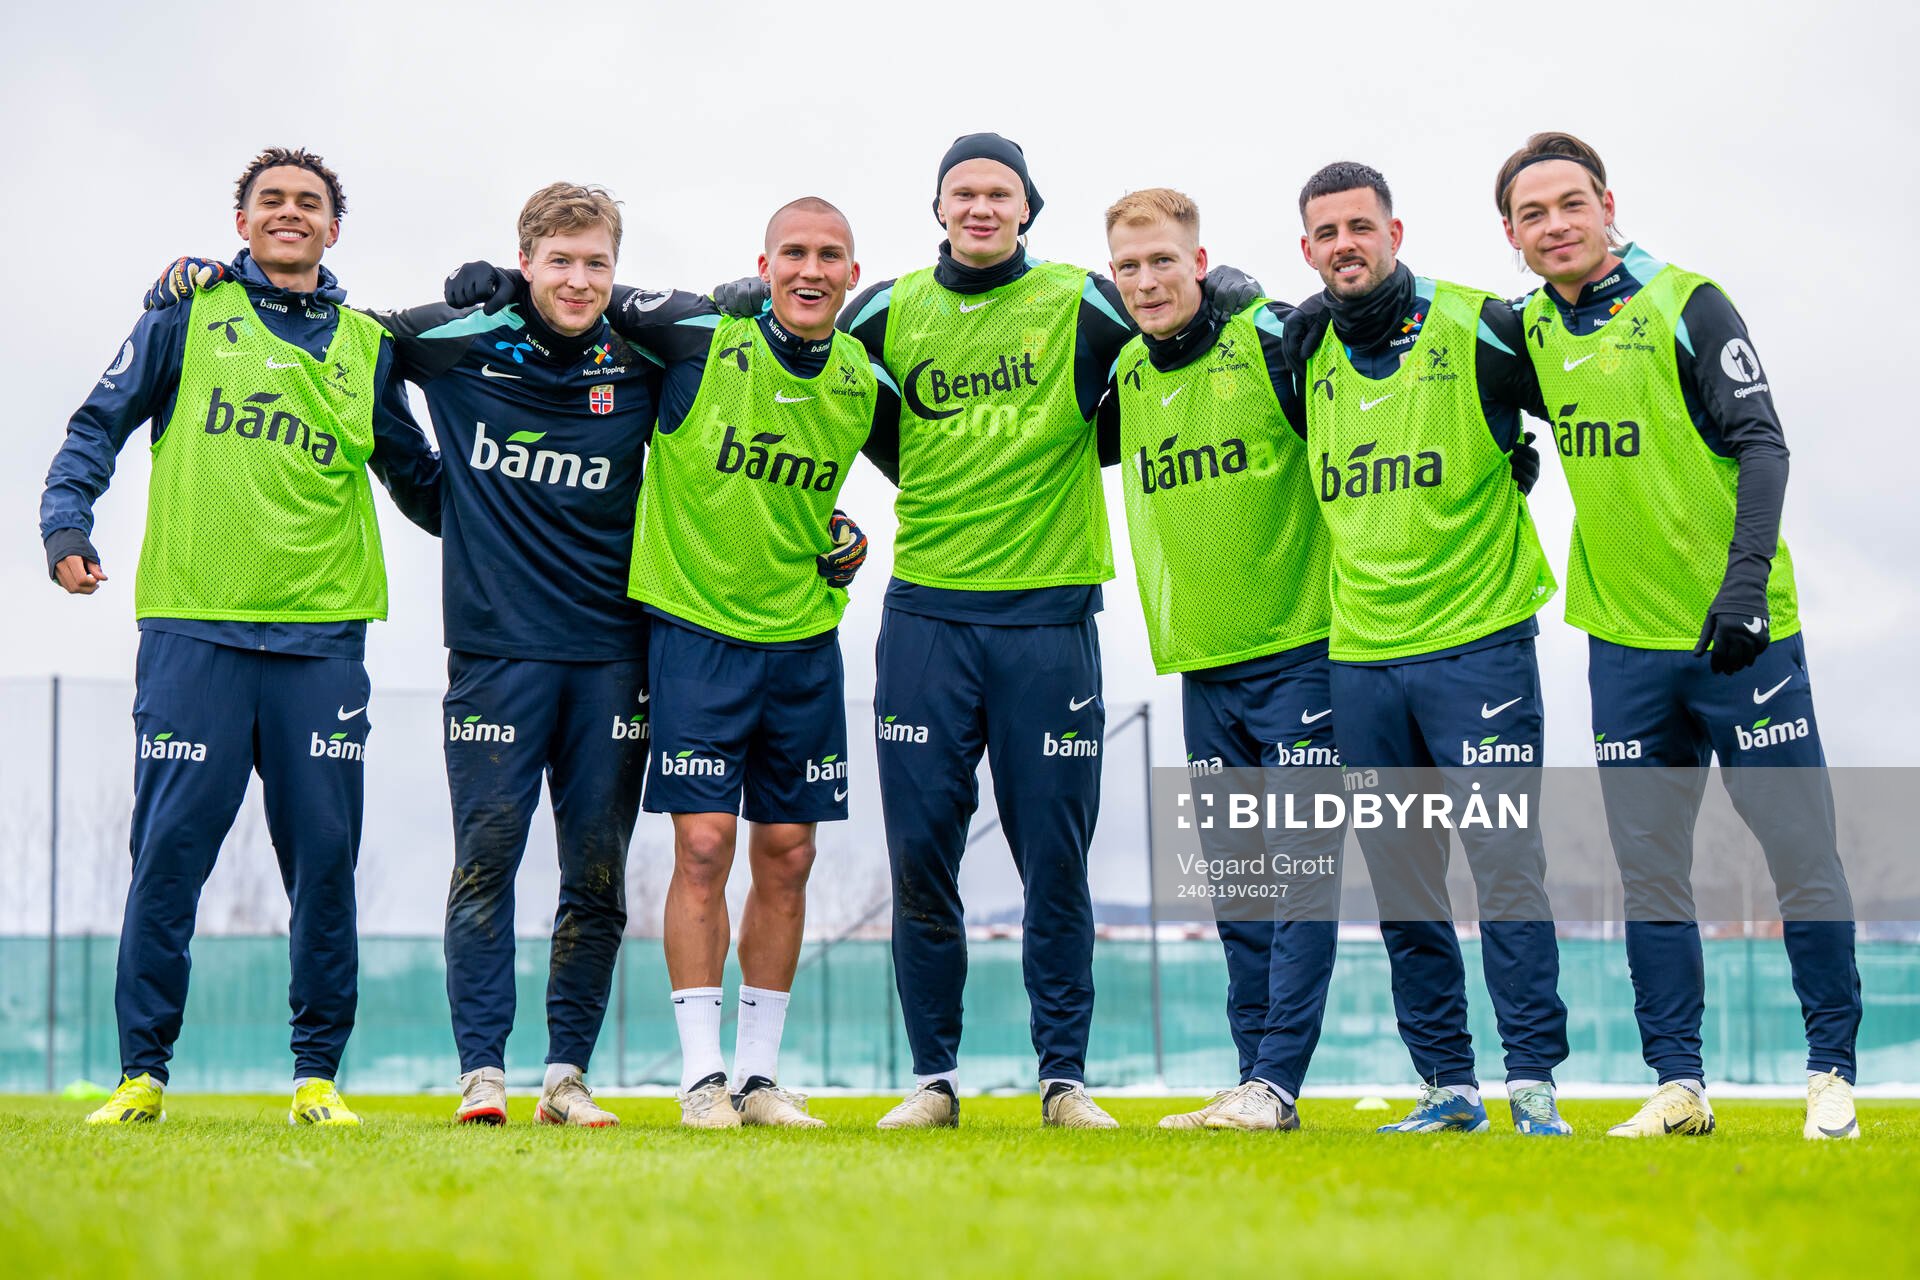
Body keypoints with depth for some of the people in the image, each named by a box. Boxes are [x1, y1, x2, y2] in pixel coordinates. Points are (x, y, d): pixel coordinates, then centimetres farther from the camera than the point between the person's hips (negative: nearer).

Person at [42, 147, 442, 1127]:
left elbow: (418, 481, 25)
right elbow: (99, 427, 8)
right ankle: (141, 1073, 7)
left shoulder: (368, 346, 15)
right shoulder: (188, 317, 9)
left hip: (320, 634, 2)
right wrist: (66, 524, -7)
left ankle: (317, 1074, 11)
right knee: (169, 851, -3)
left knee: (324, 859, 1)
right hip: (193, 629, -2)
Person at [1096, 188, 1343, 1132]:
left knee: (1302, 864, -6)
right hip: (1201, 664, 6)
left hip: (1298, 647, -6)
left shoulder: (1269, 341, -9)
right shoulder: (1123, 379, 8)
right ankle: (1252, 1084, 15)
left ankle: (1276, 1080, -4)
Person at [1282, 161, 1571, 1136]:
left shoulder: (1477, 331, -5)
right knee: (1402, 887, 7)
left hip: (1478, 643, -4)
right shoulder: (1301, 352, 8)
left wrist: (1509, 470, 2)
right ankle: (1449, 1085, 16)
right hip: (1360, 655, 5)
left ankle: (1533, 1081, -2)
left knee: (1506, 863, -8)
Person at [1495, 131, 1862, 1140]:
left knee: (1800, 849, -1)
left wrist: (1744, 585, -21)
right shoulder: (1530, 329, 7)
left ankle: (1831, 1073, 9)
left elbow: (1759, 444, -11)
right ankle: (1677, 1084, 13)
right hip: (1625, 641, 5)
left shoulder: (1684, 305, -7)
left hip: (1740, 631, -5)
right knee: (1648, 870, 6)